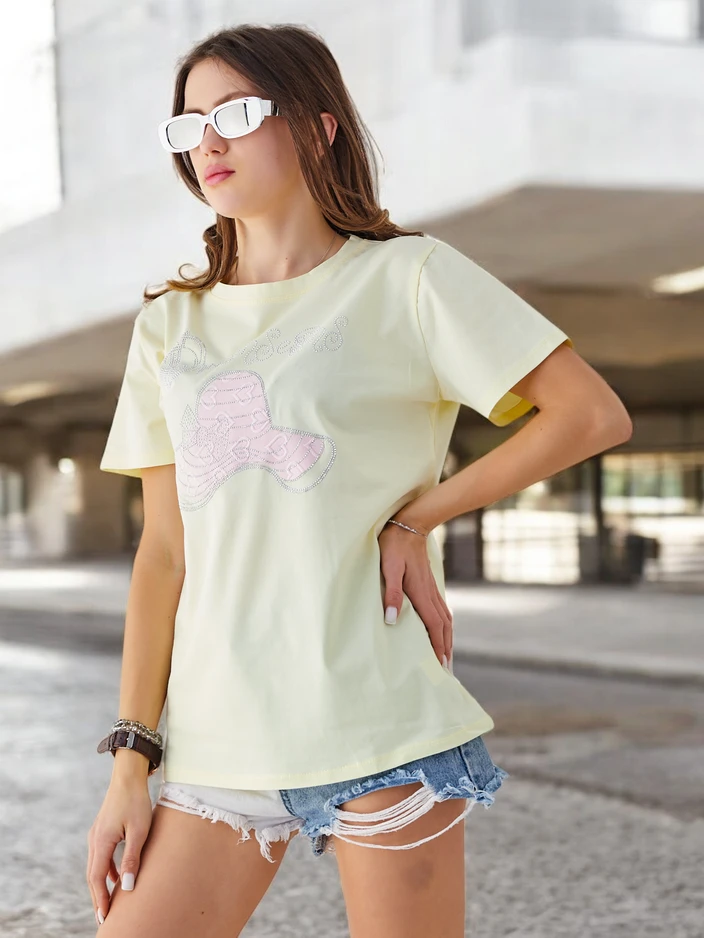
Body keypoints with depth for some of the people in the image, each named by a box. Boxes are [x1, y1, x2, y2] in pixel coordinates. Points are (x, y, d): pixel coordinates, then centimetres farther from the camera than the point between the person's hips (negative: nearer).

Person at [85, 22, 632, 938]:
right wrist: (131, 762, 5)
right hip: (221, 741, 4)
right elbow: (166, 550, 10)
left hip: (379, 721, -4)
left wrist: (416, 518, -8)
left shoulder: (405, 277, 1)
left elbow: (594, 413, -6)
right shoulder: (171, 323, 13)